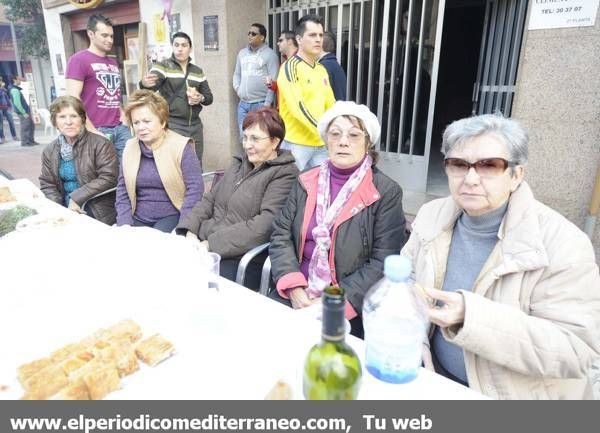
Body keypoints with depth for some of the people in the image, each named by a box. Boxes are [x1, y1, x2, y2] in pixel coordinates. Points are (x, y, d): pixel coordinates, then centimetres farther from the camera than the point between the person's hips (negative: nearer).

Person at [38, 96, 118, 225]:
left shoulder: (100, 144, -7)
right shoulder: (49, 151, 10)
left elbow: (108, 178, -15)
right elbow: (47, 185, 12)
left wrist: (77, 197, -15)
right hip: (67, 212, 5)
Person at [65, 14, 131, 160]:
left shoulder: (113, 63, 20)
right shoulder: (79, 59, -2)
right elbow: (73, 99, -10)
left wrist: (123, 117, 9)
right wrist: (92, 131, -15)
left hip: (120, 128, 6)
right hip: (98, 130, -6)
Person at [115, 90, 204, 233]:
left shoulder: (181, 146, -7)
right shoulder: (130, 148, 9)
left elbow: (195, 187, -13)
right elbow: (122, 190, 10)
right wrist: (124, 224, -4)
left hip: (171, 216, -4)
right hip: (138, 218, 5)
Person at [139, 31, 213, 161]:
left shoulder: (198, 71, 12)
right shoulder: (163, 66, -2)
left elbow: (209, 97, 15)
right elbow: (152, 85, -19)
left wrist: (201, 98, -8)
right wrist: (145, 83, -43)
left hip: (195, 126, 5)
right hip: (172, 125, -4)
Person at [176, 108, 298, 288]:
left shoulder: (285, 174, -6)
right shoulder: (239, 163, 19)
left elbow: (266, 224, -18)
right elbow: (210, 199, 18)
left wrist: (213, 243, -19)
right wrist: (191, 229, -1)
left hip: (242, 257, -6)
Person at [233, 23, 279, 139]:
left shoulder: (269, 54, -4)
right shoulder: (242, 53, 14)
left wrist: (267, 104, -13)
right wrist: (237, 88, 4)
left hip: (260, 103, -6)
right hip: (243, 103, 6)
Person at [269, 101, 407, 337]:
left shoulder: (386, 193, -3)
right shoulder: (306, 182, 9)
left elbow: (383, 263, -9)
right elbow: (281, 235, 6)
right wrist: (294, 288, -9)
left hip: (349, 309, -3)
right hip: (294, 297, 3)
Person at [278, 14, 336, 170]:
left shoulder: (322, 70, 13)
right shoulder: (290, 67, -10)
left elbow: (330, 104, 15)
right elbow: (297, 107, -22)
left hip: (320, 143, 7)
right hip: (296, 143, -7)